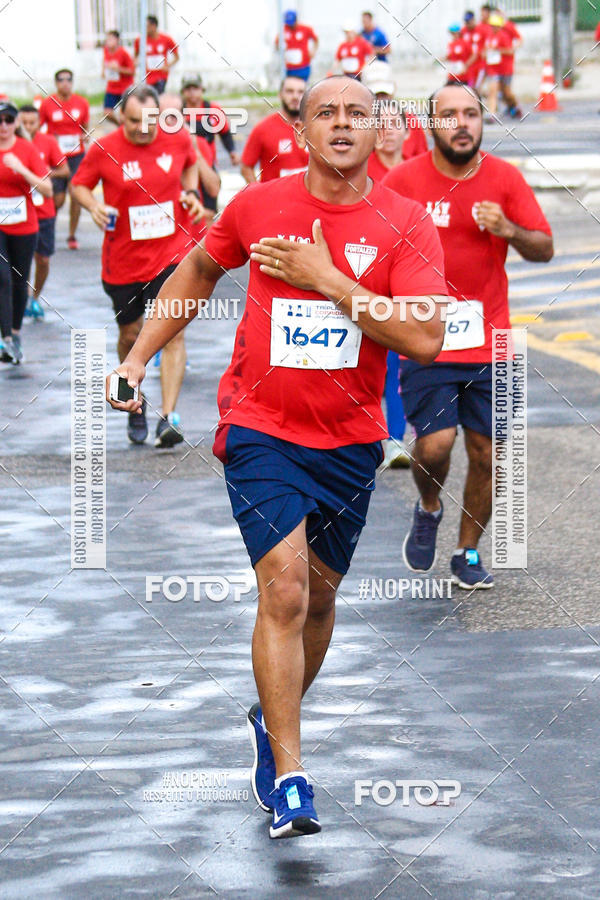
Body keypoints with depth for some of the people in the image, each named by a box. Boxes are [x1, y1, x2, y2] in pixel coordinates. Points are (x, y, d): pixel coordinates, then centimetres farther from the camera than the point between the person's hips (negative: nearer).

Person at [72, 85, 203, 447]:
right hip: (123, 259, 0)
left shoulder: (179, 139, -3)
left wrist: (191, 192, 3)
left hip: (172, 252, 0)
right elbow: (80, 185, 5)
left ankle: (169, 418, -18)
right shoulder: (103, 150, -9)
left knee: (173, 331, -15)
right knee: (130, 335, 13)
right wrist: (94, 205, -15)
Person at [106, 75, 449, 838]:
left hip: (350, 439, 2)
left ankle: (274, 722, 42)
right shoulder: (257, 207, -3)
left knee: (318, 595, 15)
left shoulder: (404, 225, -8)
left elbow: (425, 339, -19)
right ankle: (287, 779, -15)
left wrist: (327, 279, -20)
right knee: (284, 588, -17)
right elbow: (200, 269, 17)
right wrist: (140, 355, 14)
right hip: (261, 431, -2)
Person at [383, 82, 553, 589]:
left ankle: (468, 553, 20)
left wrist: (509, 230, -15)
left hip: (489, 342, 2)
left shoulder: (505, 179, 2)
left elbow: (544, 250, 3)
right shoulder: (404, 180, -4)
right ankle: (429, 509, 19)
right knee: (434, 443, -14)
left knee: (486, 452, 3)